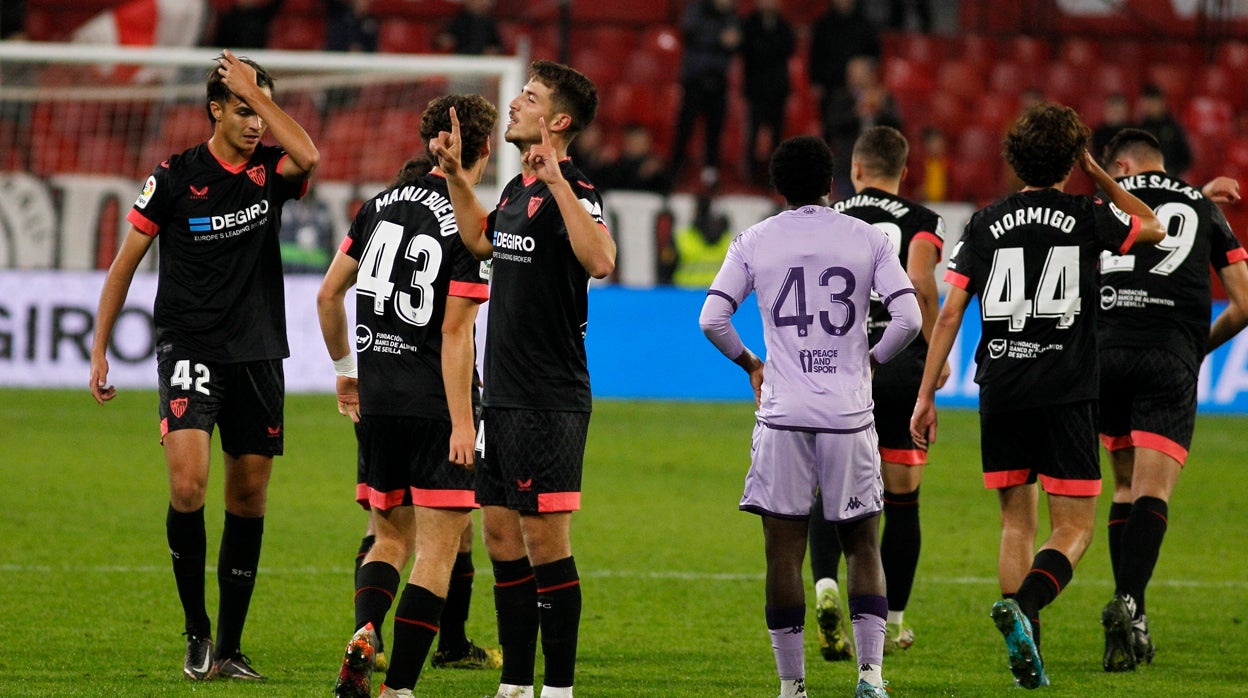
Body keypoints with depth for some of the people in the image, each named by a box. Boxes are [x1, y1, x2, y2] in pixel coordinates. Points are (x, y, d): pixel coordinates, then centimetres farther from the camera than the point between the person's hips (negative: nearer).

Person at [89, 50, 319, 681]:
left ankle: (229, 647, 15)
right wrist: (99, 349, 2)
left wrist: (256, 89, -15)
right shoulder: (175, 177, -3)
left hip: (258, 355, 3)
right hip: (189, 348, -3)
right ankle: (196, 632, -4)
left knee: (248, 498, 6)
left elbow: (308, 156, -22)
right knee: (187, 487, -20)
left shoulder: (271, 171, 3)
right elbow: (125, 264, 4)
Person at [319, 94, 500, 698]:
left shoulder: (382, 205, 6)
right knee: (437, 551, 1)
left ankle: (364, 634, -10)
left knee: (390, 538, 18)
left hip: (375, 401, 6)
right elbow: (455, 335, -16)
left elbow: (328, 294, 12)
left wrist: (344, 366, 26)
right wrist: (462, 425, -14)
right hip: (436, 406, -6)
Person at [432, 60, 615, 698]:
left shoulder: (572, 191, -14)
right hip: (503, 396, 9)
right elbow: (482, 240, 34)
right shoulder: (518, 189, 13)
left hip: (549, 400, -9)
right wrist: (454, 174, 26)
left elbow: (600, 261, -33)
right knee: (501, 537, 11)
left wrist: (557, 183, -34)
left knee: (545, 538, -6)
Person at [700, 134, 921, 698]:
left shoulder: (755, 241, 4)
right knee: (862, 545, 9)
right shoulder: (867, 239, 3)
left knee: (784, 549, 3)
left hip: (783, 416, 0)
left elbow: (712, 319, -1)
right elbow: (908, 318, -4)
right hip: (849, 416, 0)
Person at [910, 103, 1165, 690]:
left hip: (1000, 393, 3)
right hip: (1066, 393, -3)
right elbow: (1154, 228, 20)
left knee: (1016, 523, 15)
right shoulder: (1088, 218, 0)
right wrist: (1098, 175, 20)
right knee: (1074, 530, 2)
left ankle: (1026, 657, 9)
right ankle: (1023, 606, -26)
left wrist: (926, 394, 3)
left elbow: (950, 312, -1)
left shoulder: (986, 224, 3)